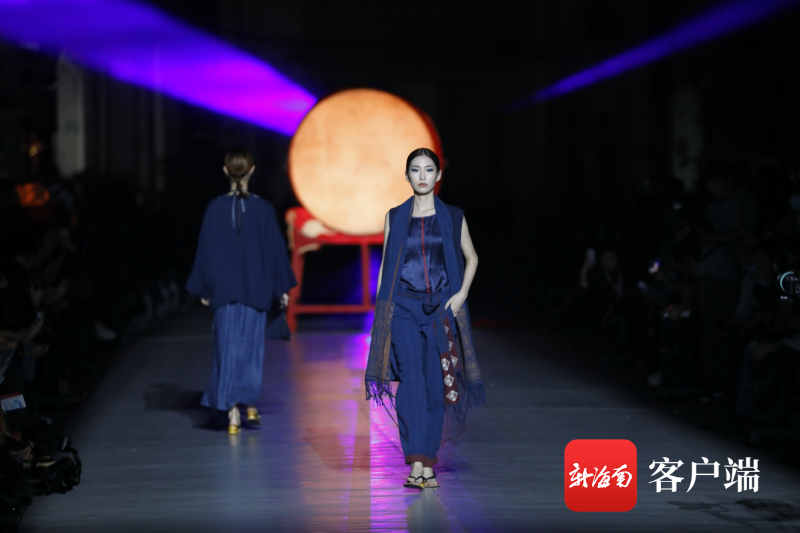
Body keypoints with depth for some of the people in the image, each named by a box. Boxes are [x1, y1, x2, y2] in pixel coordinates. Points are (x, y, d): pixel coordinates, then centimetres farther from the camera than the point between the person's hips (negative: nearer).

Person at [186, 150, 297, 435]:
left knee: (228, 348, 2)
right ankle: (250, 406, 16)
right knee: (251, 348, 13)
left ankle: (232, 411, -8)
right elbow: (276, 249, -3)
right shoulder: (263, 208, -6)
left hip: (224, 290, 0)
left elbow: (206, 250, -2)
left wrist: (205, 289, 8)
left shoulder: (216, 208, -5)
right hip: (256, 289, 0)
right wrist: (282, 288, 6)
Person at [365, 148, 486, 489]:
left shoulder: (453, 217, 7)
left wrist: (462, 293, 0)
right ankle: (416, 465, -20)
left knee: (435, 386, 0)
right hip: (404, 308, -1)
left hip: (441, 310, 1)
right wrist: (379, 313, 3)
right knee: (411, 382, -14)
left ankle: (428, 464, 9)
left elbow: (471, 258, 16)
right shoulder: (395, 217, 7)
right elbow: (385, 266, 9)